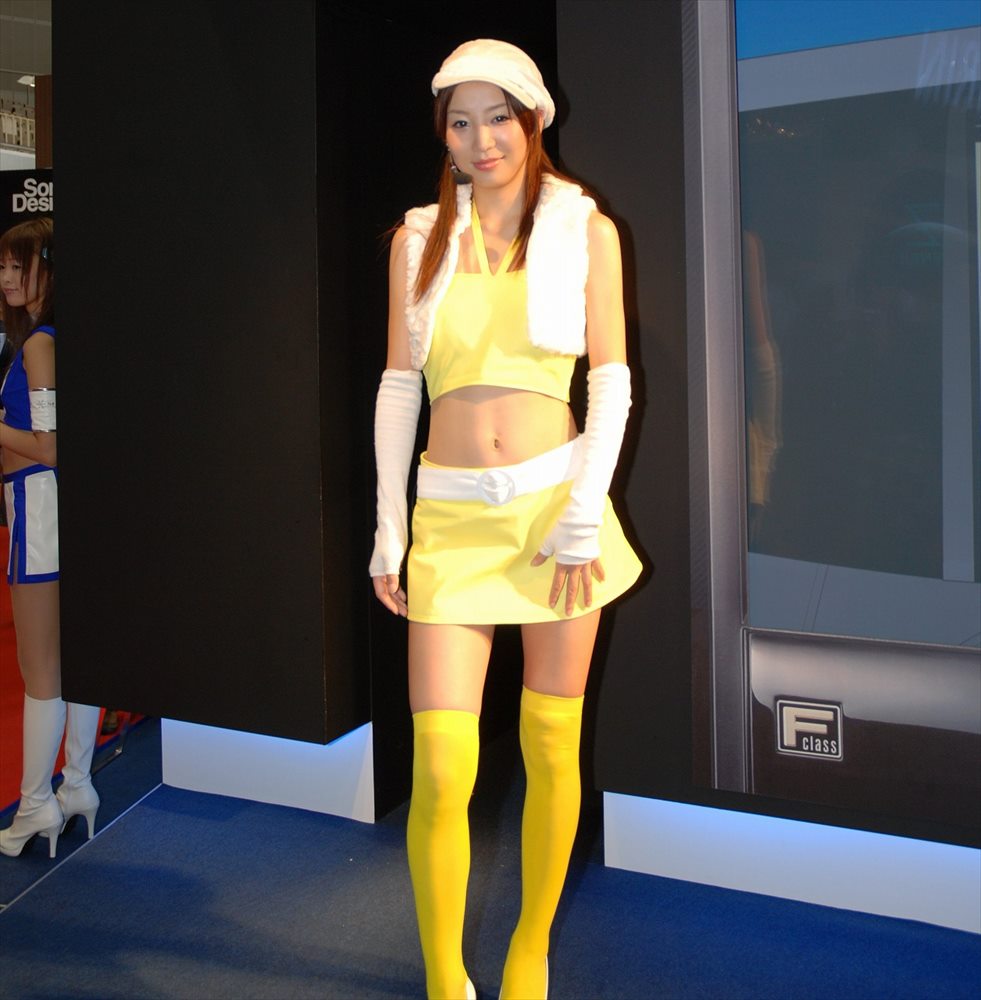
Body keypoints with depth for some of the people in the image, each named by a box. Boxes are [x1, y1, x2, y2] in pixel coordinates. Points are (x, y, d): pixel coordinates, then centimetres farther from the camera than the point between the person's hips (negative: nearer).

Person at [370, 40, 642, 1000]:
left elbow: (611, 379, 1)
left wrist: (583, 515, -8)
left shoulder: (584, 228, 5)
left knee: (551, 747, 8)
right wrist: (389, 527, 4)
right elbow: (398, 387, 8)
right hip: (452, 517, 1)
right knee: (439, 771, -6)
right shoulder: (419, 237, 9)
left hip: (556, 501, 0)